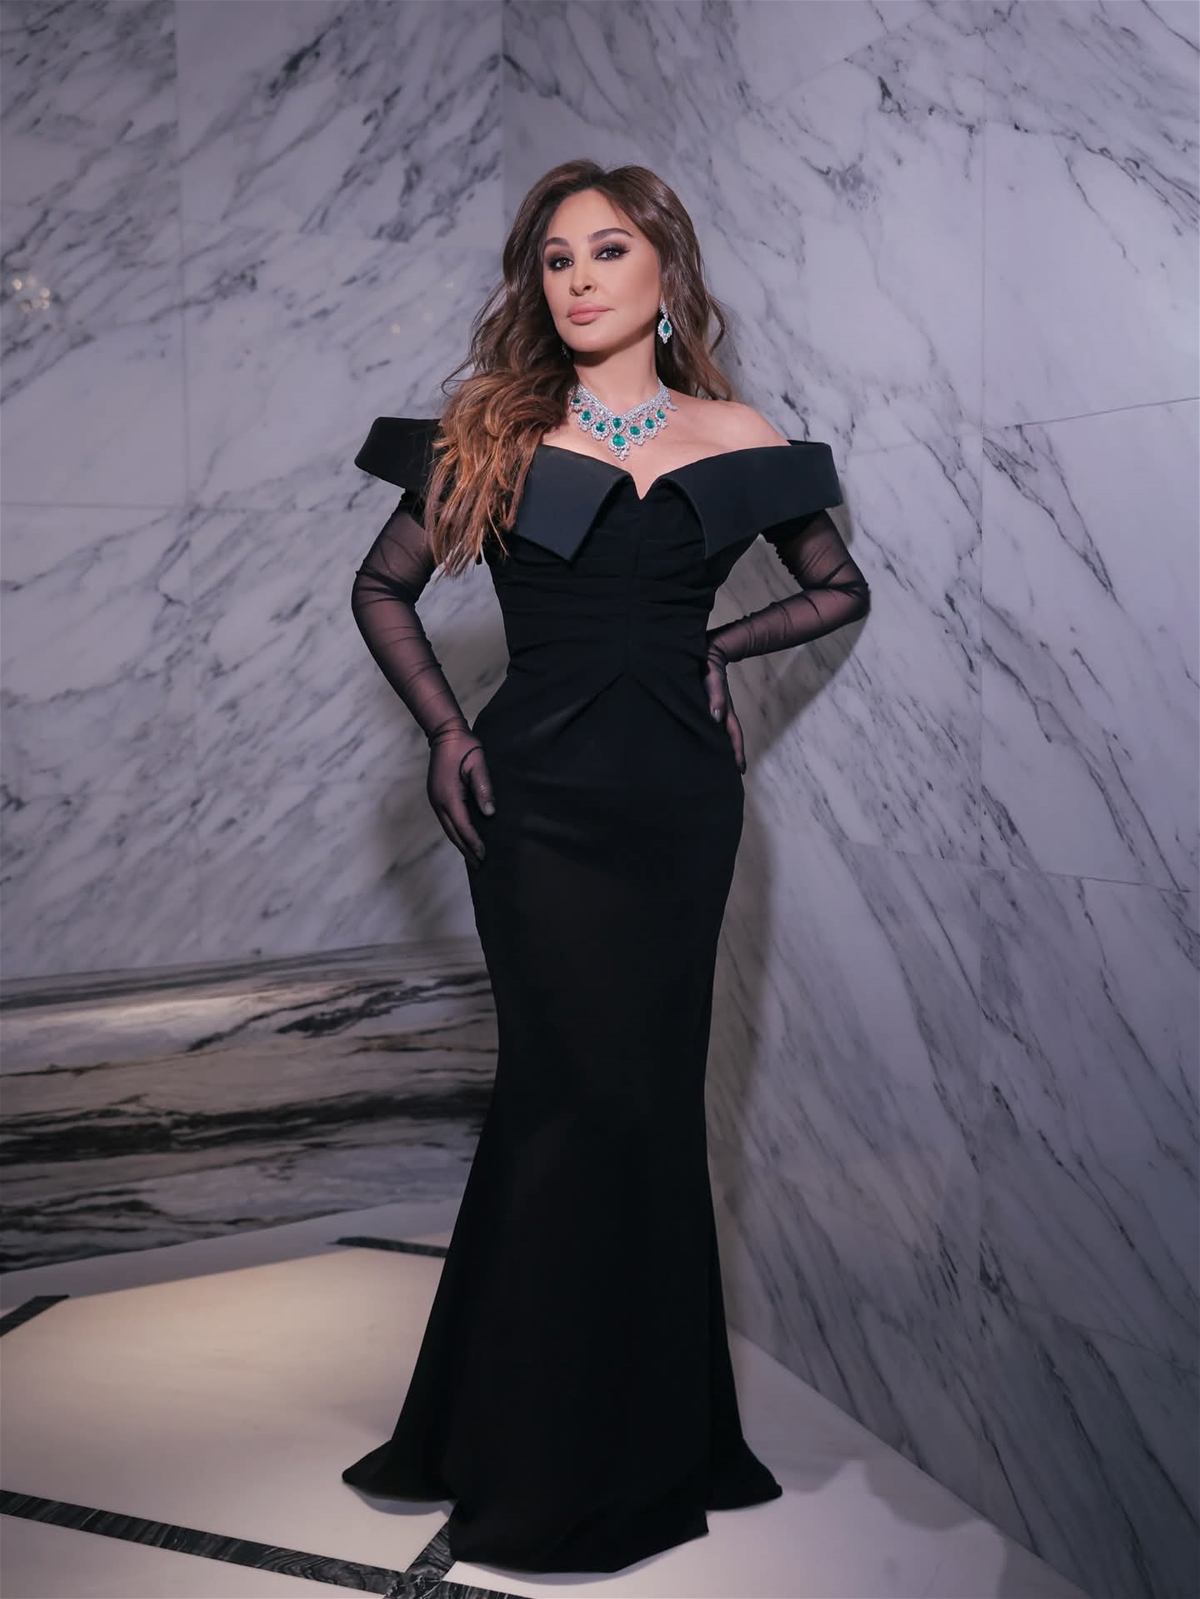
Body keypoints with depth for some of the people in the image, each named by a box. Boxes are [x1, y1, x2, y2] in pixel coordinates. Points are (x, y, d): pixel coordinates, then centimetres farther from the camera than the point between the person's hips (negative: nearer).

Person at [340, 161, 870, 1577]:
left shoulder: (732, 440, 7)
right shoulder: (494, 433, 5)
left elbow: (839, 589, 17)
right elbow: (383, 587, 13)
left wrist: (711, 645, 2)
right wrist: (444, 729, 0)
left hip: (677, 803, 2)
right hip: (537, 795, -1)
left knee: (602, 1096, 6)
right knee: (601, 1099, -1)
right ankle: (582, 1471, 18)